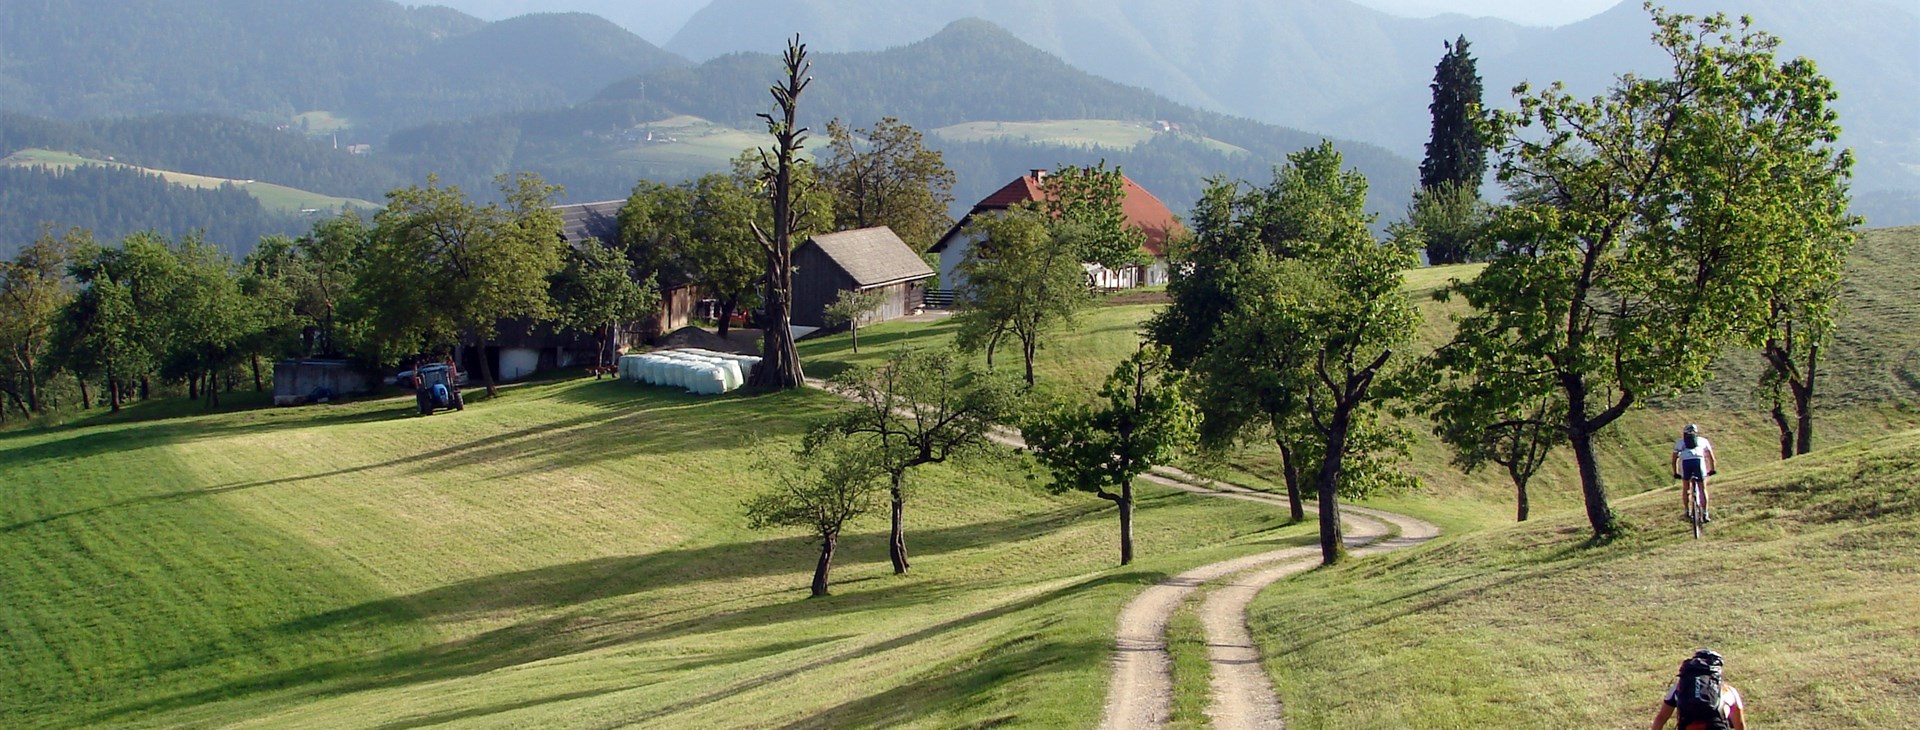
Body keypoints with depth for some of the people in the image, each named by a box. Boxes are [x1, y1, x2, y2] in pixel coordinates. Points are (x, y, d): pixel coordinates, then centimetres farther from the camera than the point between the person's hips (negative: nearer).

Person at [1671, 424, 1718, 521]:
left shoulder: (1680, 442, 29)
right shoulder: (1703, 440, 29)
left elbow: (1674, 459, 27)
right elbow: (1711, 458, 33)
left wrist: (1675, 473, 38)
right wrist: (1712, 470, 46)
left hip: (1685, 462, 0)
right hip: (1699, 460, 0)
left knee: (1685, 488, 21)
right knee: (1702, 489, 10)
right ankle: (1705, 514, 5)